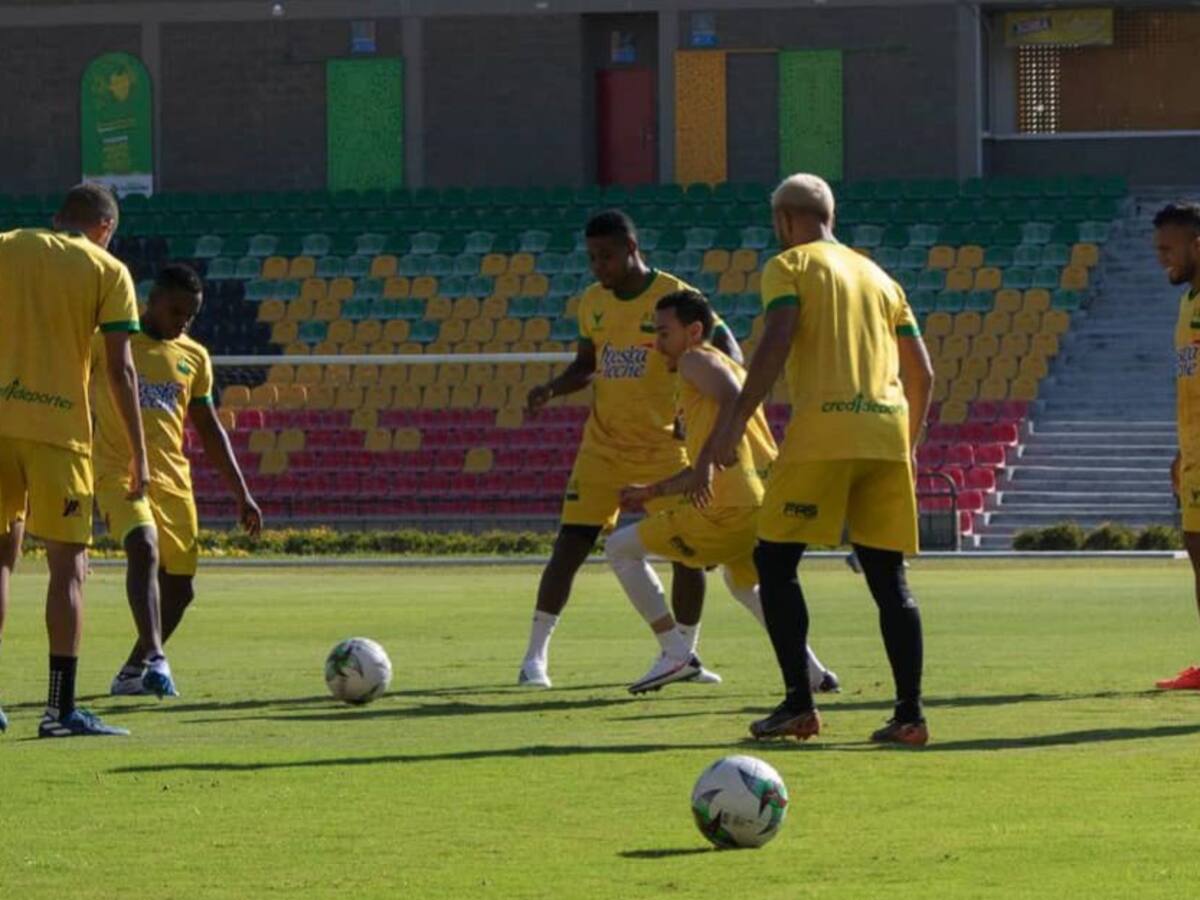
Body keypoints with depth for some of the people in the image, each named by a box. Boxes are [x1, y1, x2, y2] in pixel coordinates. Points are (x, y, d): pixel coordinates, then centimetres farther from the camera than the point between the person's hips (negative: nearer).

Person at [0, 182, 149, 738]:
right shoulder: (107, 272, 2)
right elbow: (119, 368, -3)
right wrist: (137, 453, 0)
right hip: (60, 426, -3)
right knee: (69, 566, 2)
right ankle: (61, 709, -4)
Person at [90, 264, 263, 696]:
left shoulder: (194, 358, 13)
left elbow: (209, 429, 19)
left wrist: (242, 494, 15)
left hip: (173, 480, 6)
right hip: (119, 472, -6)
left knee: (179, 589, 5)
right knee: (144, 548, -31)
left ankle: (131, 673, 23)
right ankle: (154, 659, -41)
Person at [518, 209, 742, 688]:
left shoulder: (675, 297, -11)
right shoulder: (593, 302, 3)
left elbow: (726, 348, -11)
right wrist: (551, 388, -4)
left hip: (665, 446, -2)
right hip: (603, 446, 3)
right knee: (569, 545, -6)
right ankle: (536, 654, 0)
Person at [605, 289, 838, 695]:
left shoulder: (696, 361, 0)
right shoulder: (729, 367, 28)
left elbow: (734, 400, -23)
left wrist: (706, 463, -30)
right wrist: (654, 491, 38)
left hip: (731, 509, -10)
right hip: (767, 506, 10)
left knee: (620, 548, 4)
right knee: (743, 583, 39)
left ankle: (675, 653, -2)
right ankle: (813, 672, 27)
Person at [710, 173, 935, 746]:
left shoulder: (789, 266, 6)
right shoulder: (878, 277, 24)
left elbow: (776, 344, -10)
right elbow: (922, 373, 21)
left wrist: (737, 421, -11)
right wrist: (908, 444, 31)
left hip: (823, 430, -5)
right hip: (887, 431, 5)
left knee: (774, 560, 3)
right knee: (887, 578, 7)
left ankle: (799, 703, -5)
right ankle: (910, 714, 0)